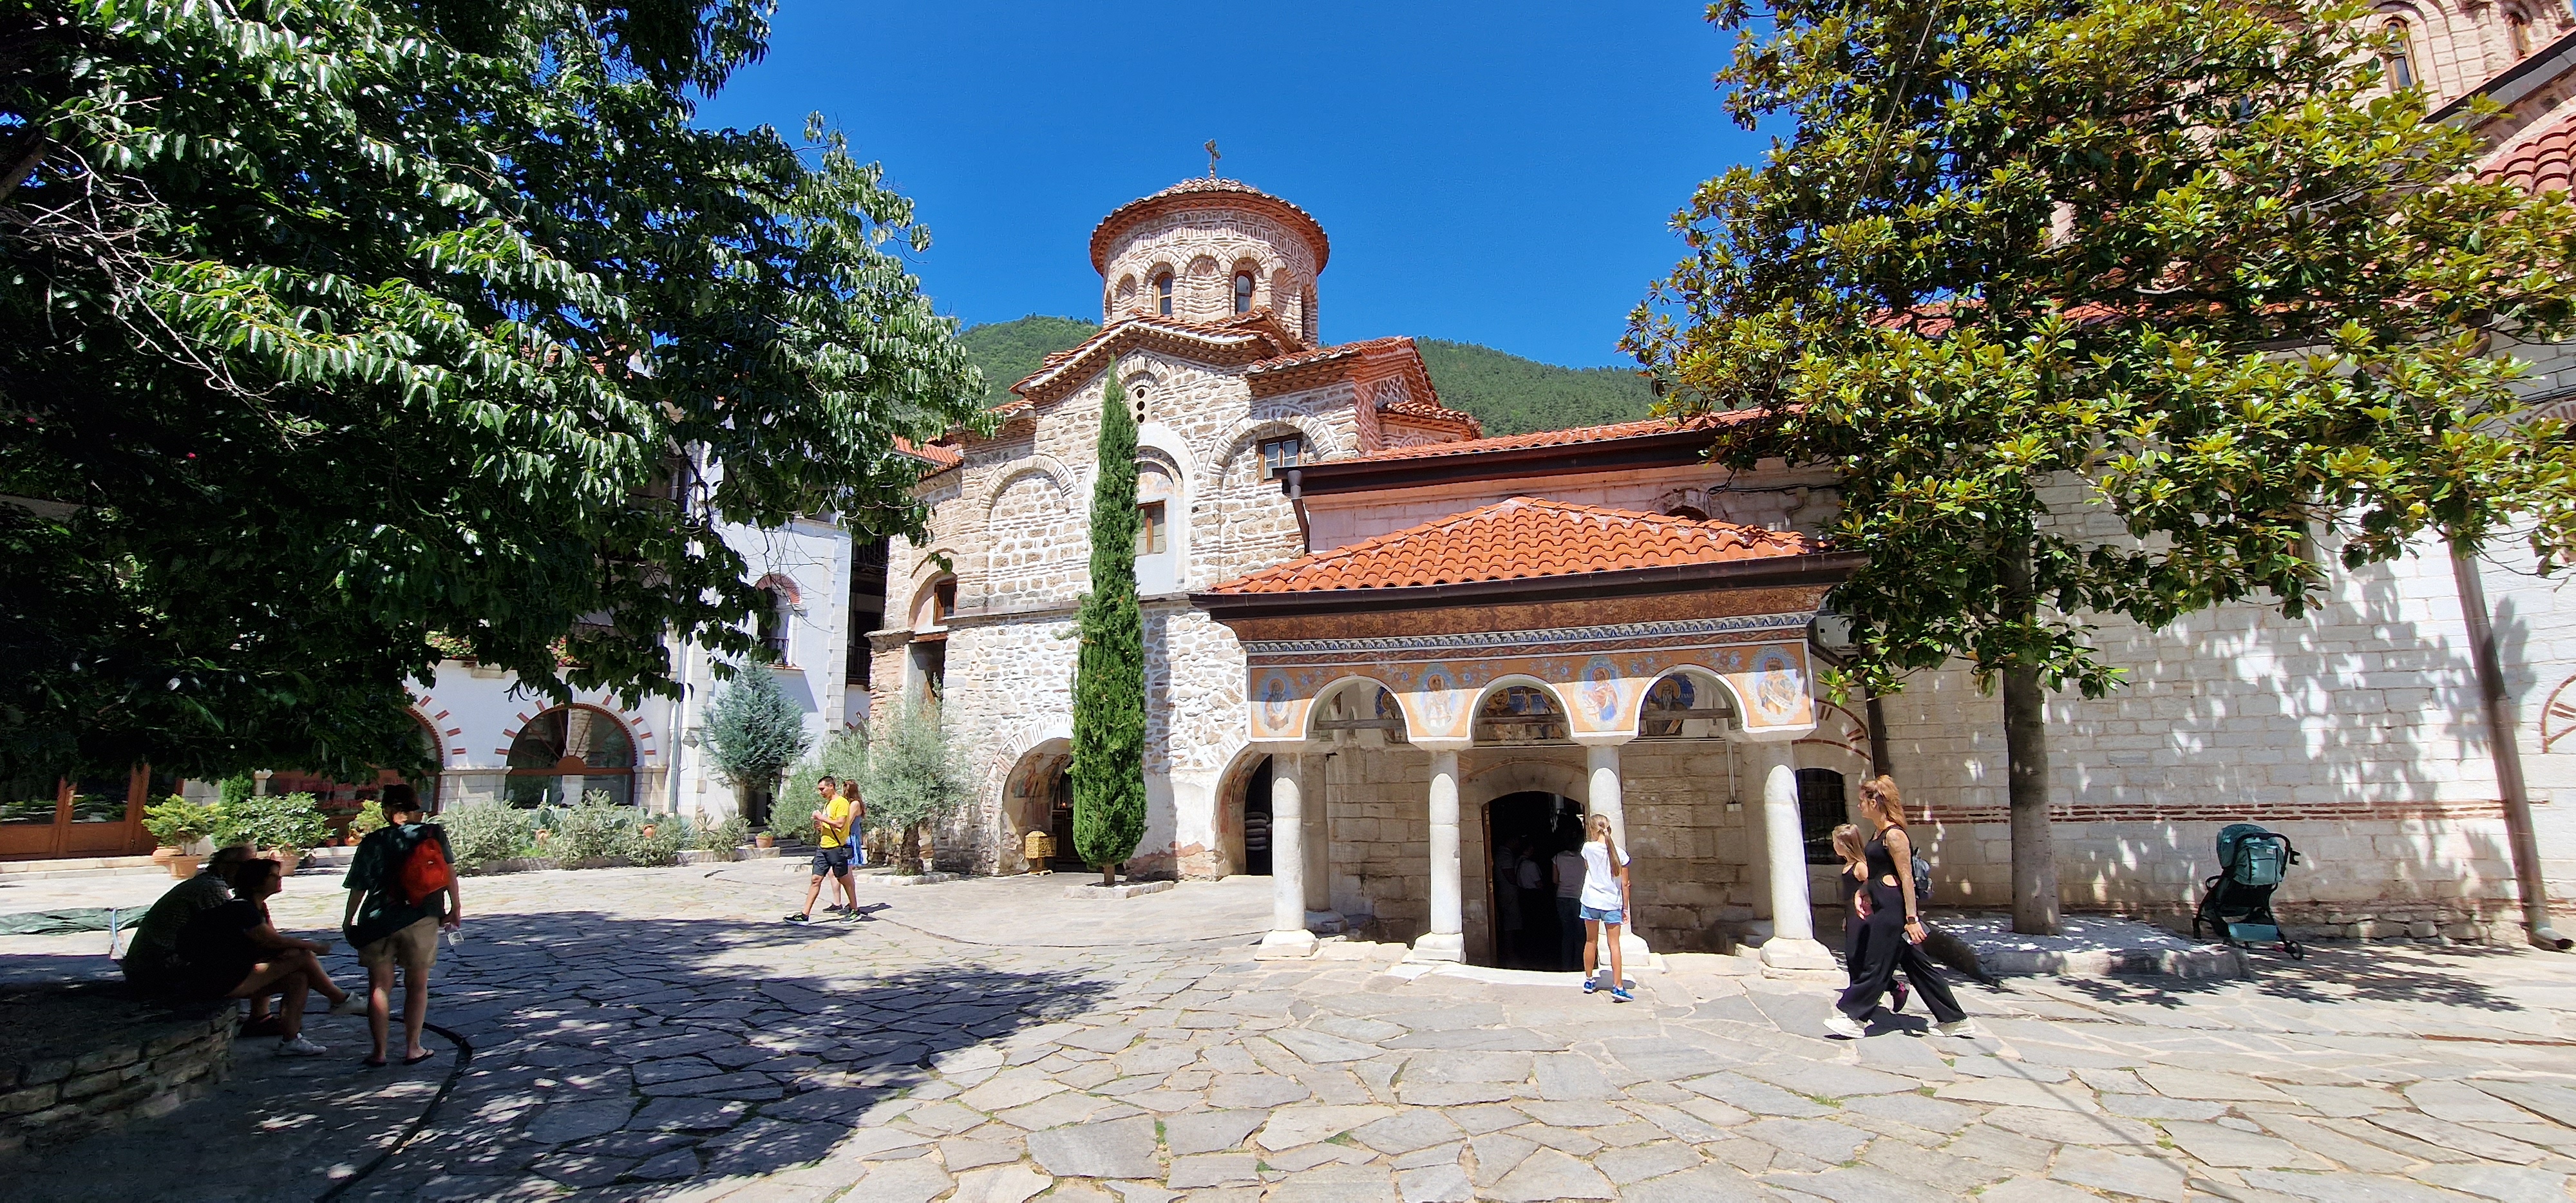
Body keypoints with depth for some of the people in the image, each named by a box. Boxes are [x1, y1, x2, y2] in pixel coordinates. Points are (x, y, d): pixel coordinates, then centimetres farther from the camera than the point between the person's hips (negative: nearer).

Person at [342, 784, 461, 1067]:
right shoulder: (434, 834, 0)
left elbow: (358, 887, 2)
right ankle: (413, 1048, 13)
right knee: (417, 984, 10)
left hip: (377, 920, 0)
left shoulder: (372, 842, 0)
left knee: (379, 987, 9)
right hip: (421, 919, 0)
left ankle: (379, 1052, 12)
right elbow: (449, 873, -1)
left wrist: (348, 920, 15)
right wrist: (456, 908, 8)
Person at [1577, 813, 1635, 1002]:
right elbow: (1624, 884, -1)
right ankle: (1618, 987, -3)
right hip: (1613, 904, 0)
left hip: (1591, 902, 0)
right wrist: (1625, 908, 8)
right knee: (1614, 945, 3)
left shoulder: (1588, 848, -7)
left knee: (1591, 942, 14)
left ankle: (1589, 981, 25)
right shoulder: (1620, 854, -5)